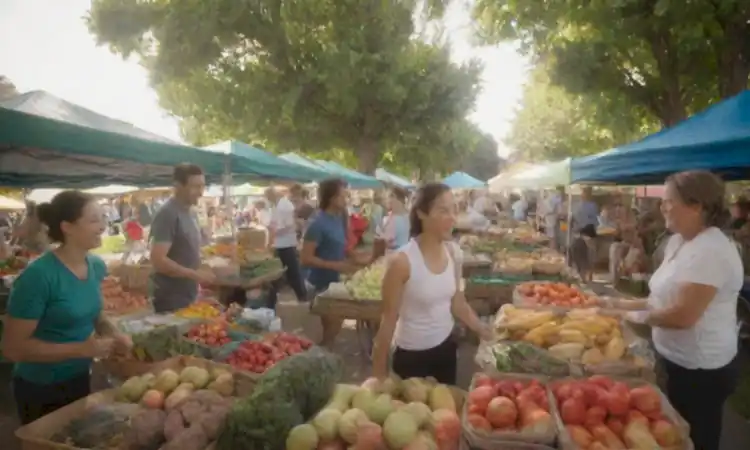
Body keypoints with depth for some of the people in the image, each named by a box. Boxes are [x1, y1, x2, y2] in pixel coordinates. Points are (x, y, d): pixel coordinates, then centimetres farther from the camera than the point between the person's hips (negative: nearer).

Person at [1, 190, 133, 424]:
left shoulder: (96, 266, -3)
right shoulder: (39, 275, -24)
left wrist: (114, 334, -7)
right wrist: (82, 348, -25)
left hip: (80, 379, 7)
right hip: (41, 390, -6)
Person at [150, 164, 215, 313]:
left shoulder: (190, 214, 10)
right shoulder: (167, 214, -17)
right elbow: (158, 260, -23)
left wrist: (200, 281, 12)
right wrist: (195, 275, -22)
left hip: (189, 295, 8)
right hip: (171, 299, -8)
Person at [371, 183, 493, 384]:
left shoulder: (454, 253, -5)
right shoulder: (403, 261, -22)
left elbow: (457, 303, 8)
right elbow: (389, 318, -15)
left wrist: (486, 332, 5)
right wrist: (379, 372, -10)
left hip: (446, 347, 5)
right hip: (412, 355, -5)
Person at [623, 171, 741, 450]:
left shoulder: (710, 251, -26)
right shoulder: (678, 241, 4)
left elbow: (683, 315, -30)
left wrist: (641, 316, -13)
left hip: (700, 369, -9)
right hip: (682, 361, 9)